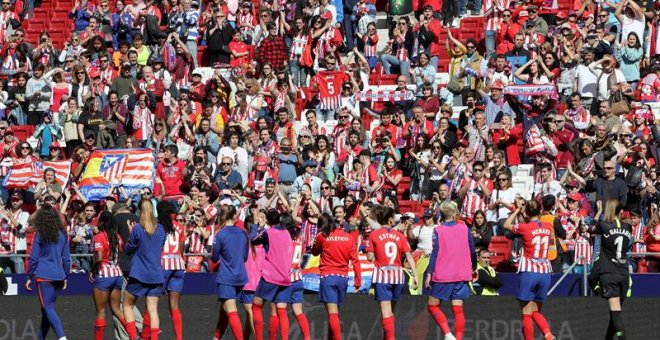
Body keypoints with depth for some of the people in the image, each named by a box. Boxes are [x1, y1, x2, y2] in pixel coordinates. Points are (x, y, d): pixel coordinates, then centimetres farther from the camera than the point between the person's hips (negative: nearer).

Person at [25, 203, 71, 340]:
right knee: (47, 308, 16)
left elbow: (34, 258, -4)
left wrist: (30, 277, 4)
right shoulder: (63, 234, 9)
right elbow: (66, 258, 12)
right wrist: (65, 276, 19)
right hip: (58, 275, 6)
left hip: (44, 276, -6)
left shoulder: (40, 235, -5)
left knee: (48, 308, -10)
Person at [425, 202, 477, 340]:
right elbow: (472, 250, 10)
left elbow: (435, 253, -10)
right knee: (458, 310, 4)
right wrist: (474, 267, 26)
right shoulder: (464, 228, 4)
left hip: (442, 276, -3)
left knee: (433, 306, 6)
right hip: (461, 276, 3)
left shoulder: (438, 230, -4)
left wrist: (429, 274, -9)